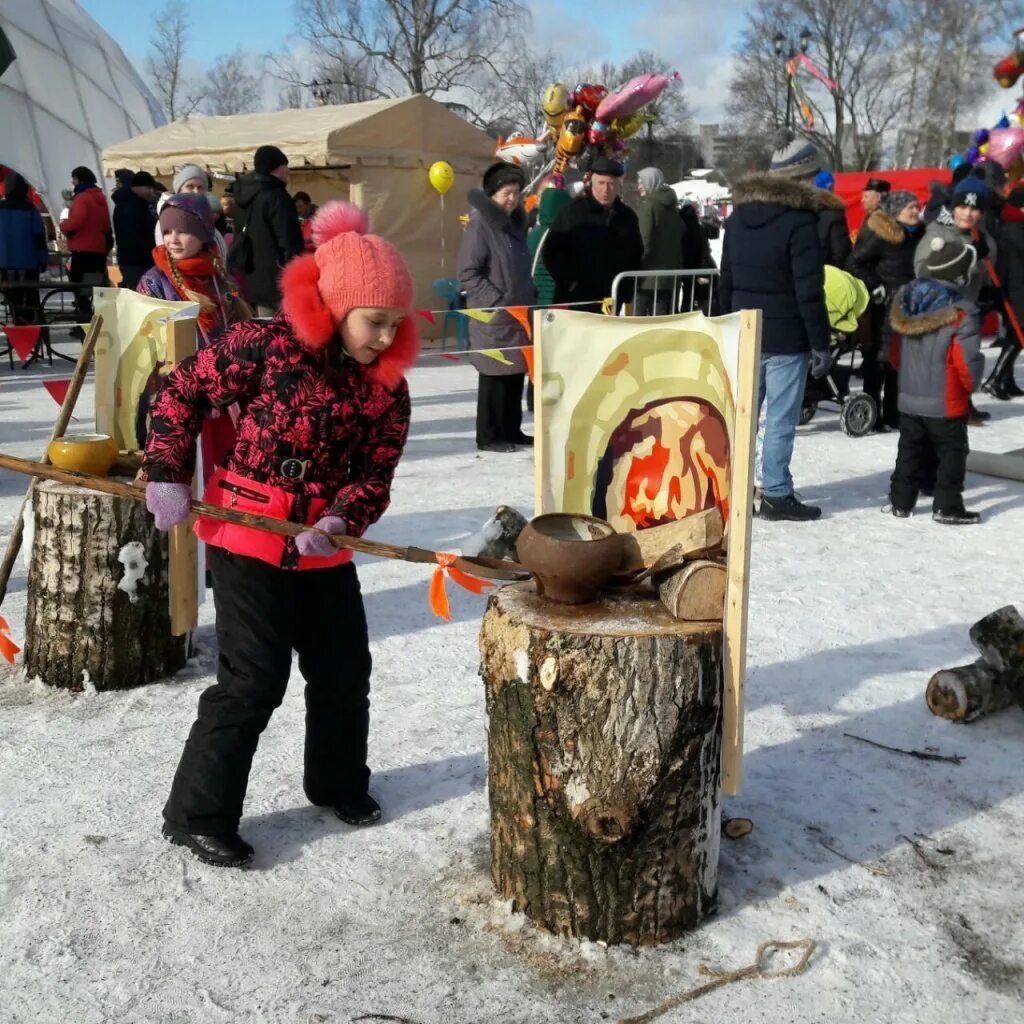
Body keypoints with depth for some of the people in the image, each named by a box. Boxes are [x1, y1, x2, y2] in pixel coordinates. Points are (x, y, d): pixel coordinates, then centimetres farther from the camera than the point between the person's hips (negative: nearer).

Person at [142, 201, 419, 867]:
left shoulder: (389, 387, -4)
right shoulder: (266, 345, -16)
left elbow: (375, 474, -3)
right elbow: (182, 392, -5)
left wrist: (342, 521, -22)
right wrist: (168, 475, -8)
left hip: (325, 547, 5)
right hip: (247, 536, -5)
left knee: (345, 668, 13)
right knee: (254, 680, -5)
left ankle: (338, 782, 37)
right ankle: (197, 814, 11)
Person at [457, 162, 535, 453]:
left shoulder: (515, 223, 15)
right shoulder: (480, 225, -10)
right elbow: (467, 273, -14)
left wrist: (530, 297, 11)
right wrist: (496, 300, -16)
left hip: (519, 314, 8)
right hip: (494, 316, -8)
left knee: (516, 374, 10)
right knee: (495, 375, -4)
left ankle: (512, 430, 19)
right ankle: (488, 436, 4)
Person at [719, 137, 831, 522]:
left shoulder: (738, 217, 11)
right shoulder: (799, 222, -13)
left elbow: (726, 281, 16)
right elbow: (809, 291, -15)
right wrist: (820, 343, -10)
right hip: (786, 338, -7)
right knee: (781, 419, -2)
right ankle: (776, 494, 2)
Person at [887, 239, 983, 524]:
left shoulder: (905, 301, 2)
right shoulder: (961, 313, -18)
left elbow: (895, 351, 10)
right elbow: (968, 361, -16)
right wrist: (970, 385, 3)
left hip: (909, 398, 6)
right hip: (946, 402, -6)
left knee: (910, 450, 16)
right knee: (952, 451, 5)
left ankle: (900, 500, 21)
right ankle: (947, 506, 5)